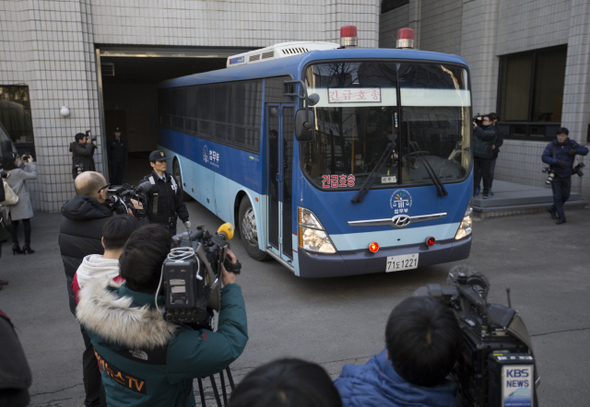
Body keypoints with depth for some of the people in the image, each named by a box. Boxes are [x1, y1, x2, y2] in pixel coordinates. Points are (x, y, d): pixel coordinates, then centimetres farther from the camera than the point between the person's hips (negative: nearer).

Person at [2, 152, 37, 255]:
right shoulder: (18, 172, -17)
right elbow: (33, 175, -14)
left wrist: (21, 163, 15)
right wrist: (31, 163, -5)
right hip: (22, 201, -6)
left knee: (14, 223, 11)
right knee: (26, 222, 2)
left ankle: (15, 245, 12)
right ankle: (26, 245, 1)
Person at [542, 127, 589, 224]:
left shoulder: (571, 144, -3)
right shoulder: (551, 145, -11)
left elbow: (585, 150, -1)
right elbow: (544, 157, -22)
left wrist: (575, 151, -22)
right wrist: (558, 161, -32)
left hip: (566, 176, 3)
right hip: (555, 175, -3)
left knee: (565, 196, 13)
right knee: (557, 196, -3)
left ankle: (552, 209, 36)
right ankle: (561, 217, 5)